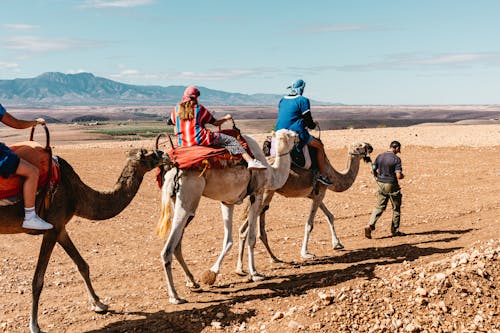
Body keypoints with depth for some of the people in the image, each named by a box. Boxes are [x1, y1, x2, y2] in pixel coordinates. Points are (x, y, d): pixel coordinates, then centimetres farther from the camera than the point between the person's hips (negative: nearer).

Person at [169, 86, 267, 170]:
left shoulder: (177, 108, 11)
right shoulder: (199, 108, 1)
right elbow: (216, 123, 6)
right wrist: (226, 118, 25)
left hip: (182, 144, 6)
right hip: (199, 139, -5)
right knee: (231, 140, -2)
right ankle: (250, 161, -14)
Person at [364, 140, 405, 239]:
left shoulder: (380, 156, 1)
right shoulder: (396, 159, -14)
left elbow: (373, 170, 4)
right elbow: (398, 176, -20)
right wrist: (402, 176, 2)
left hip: (381, 184, 5)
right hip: (392, 186, -4)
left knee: (379, 207, 11)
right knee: (396, 208, 13)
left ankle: (370, 226, -7)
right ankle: (395, 230, 21)